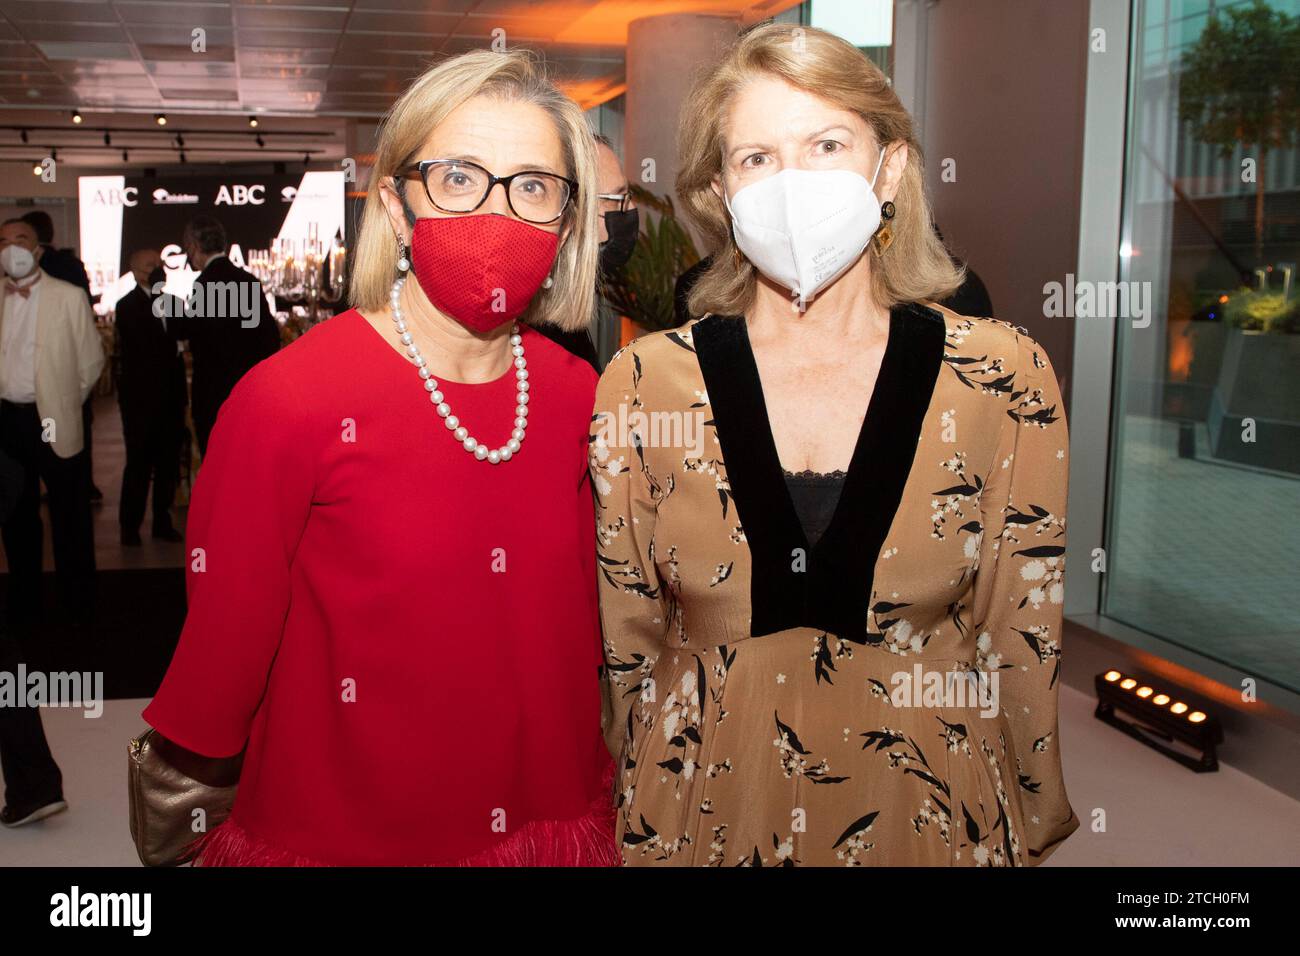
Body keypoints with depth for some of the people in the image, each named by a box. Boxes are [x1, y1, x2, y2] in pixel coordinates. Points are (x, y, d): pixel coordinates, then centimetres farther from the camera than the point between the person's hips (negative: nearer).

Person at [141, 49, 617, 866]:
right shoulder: (286, 401, -18)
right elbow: (222, 651, -11)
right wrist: (179, 827, -5)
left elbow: (584, 619, 6)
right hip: (337, 836, -3)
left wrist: (594, 796, 9)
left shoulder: (575, 394, -5)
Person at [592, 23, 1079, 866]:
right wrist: (634, 824, 6)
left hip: (929, 818, 1)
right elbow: (624, 645, -1)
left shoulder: (1004, 379, -10)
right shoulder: (645, 384, -10)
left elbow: (1023, 641, -2)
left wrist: (1036, 833, 4)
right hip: (709, 816, 0)